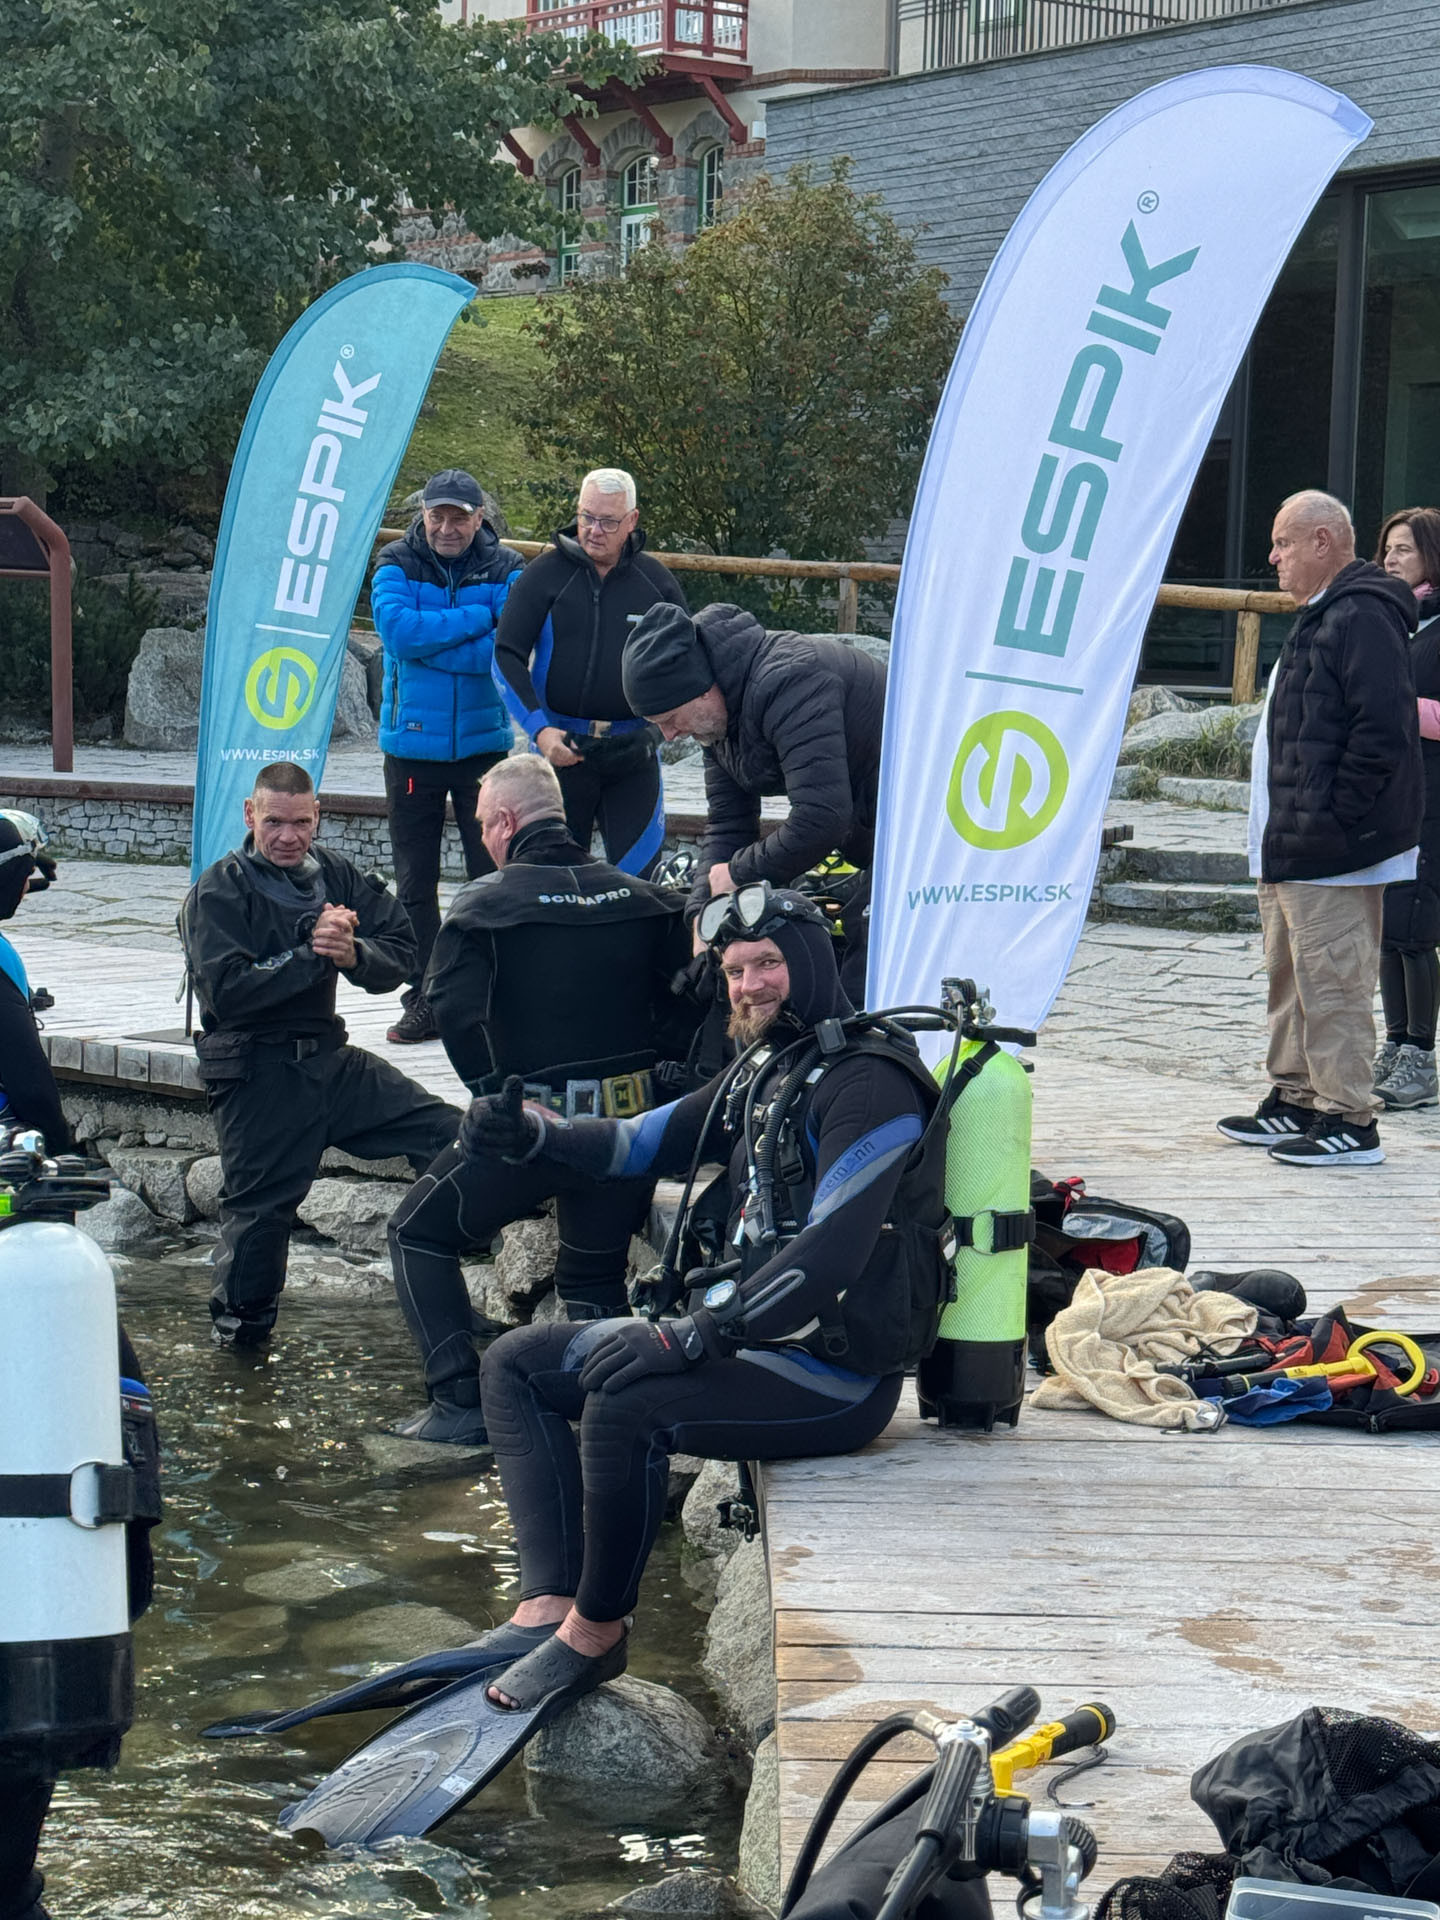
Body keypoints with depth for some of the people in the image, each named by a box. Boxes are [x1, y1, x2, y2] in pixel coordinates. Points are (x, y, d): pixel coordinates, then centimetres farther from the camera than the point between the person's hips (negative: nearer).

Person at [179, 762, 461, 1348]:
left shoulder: (337, 876, 8)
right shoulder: (217, 894, -7)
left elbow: (401, 955, 0)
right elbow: (227, 990, -21)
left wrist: (353, 954, -22)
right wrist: (312, 955, -23)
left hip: (330, 1057, 5)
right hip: (256, 1074, -5)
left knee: (446, 1134, -9)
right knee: (258, 1210, -1)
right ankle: (239, 1326, 21)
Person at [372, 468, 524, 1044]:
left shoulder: (504, 569, -1)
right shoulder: (396, 564, 1)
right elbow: (397, 628, -18)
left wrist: (428, 642, -23)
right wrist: (477, 619, -15)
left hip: (483, 744, -1)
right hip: (411, 746, 1)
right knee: (415, 883, 5)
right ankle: (424, 998, 13)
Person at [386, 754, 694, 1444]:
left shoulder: (487, 903, -7)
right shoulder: (643, 899, 5)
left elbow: (455, 1012, -16)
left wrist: (499, 1095, -3)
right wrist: (642, 1077, 11)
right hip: (634, 1121, 5)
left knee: (419, 1233, 13)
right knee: (595, 1272, 24)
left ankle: (460, 1404, 4)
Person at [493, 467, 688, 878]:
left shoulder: (657, 582, 5)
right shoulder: (546, 574, -1)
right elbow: (507, 656, -3)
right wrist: (539, 729, -14)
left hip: (634, 751, 1)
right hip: (561, 747, -1)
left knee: (638, 874, 0)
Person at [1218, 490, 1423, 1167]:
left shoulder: (1361, 618, -16)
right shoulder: (1319, 617, 19)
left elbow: (1383, 730, -24)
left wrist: (1332, 817, -22)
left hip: (1331, 854, -11)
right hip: (1291, 850, 11)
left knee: (1331, 983, -8)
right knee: (1291, 978, 18)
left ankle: (1350, 1121, -4)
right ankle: (1294, 1102, 28)